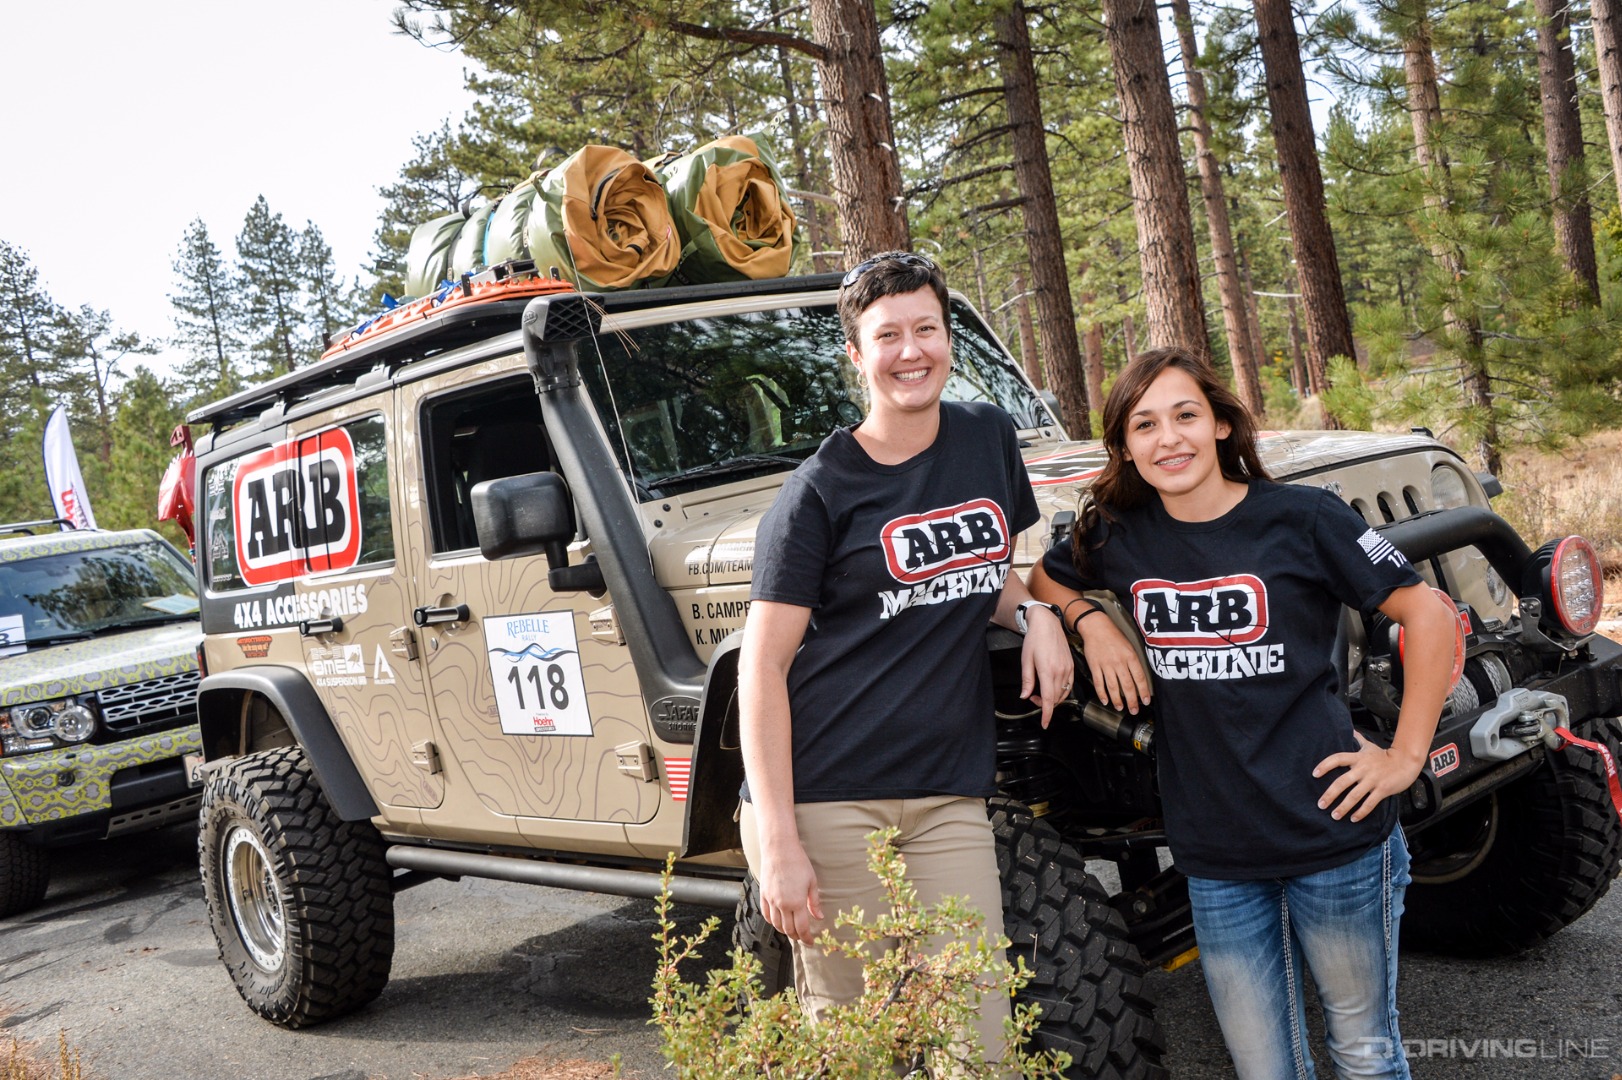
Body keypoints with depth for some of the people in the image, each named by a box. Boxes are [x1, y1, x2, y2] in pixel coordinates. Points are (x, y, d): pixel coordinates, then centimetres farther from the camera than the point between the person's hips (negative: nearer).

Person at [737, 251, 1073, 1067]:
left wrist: (1034, 611, 2)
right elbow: (762, 668, -7)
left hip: (947, 799, 4)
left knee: (977, 1047, 2)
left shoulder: (988, 437, 9)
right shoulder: (821, 490, -6)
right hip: (827, 802, -4)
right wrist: (777, 844, -14)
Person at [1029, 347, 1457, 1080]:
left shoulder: (1300, 518, -7)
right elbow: (1044, 576, 22)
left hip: (1331, 833, -2)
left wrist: (1406, 755, -7)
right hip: (1214, 854, 3)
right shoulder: (1120, 535, 3)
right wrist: (1088, 621, 2)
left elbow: (1429, 615, -4)